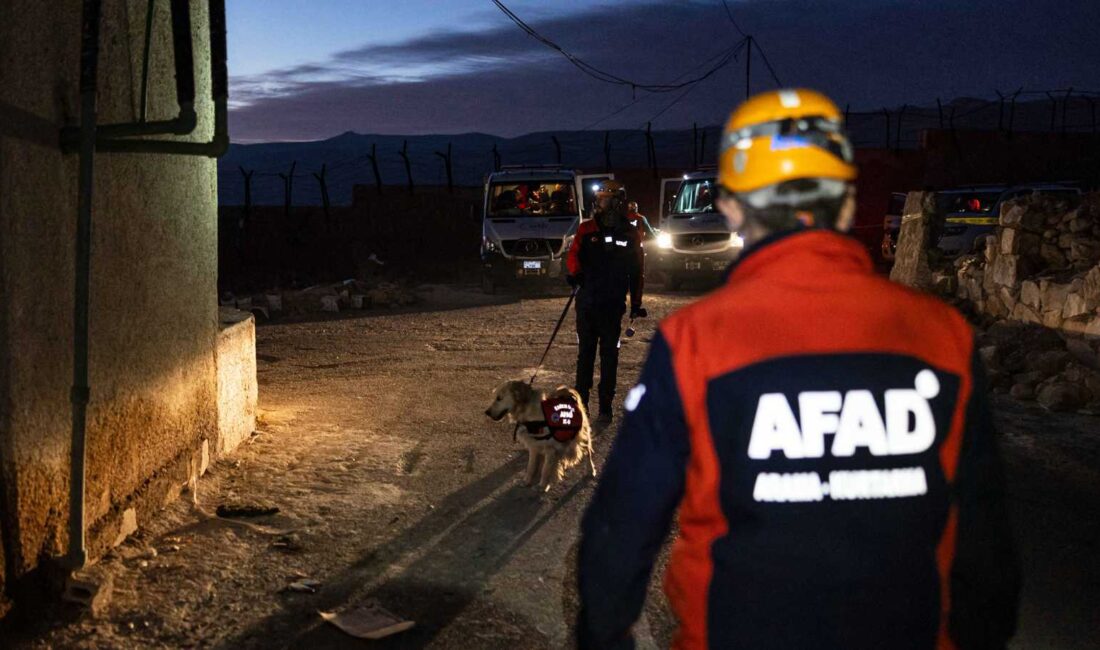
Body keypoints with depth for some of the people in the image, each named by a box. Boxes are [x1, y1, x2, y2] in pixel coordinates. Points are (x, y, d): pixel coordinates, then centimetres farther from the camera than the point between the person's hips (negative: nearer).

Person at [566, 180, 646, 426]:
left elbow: (637, 271, 10)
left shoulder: (631, 235, 3)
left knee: (609, 355, 3)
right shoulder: (587, 229, 3)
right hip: (587, 301, 1)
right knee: (585, 352, 9)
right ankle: (581, 401, 20)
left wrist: (636, 303, 11)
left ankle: (605, 406, 10)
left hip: (613, 304, -1)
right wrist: (575, 273, -26)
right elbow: (573, 255, -4)